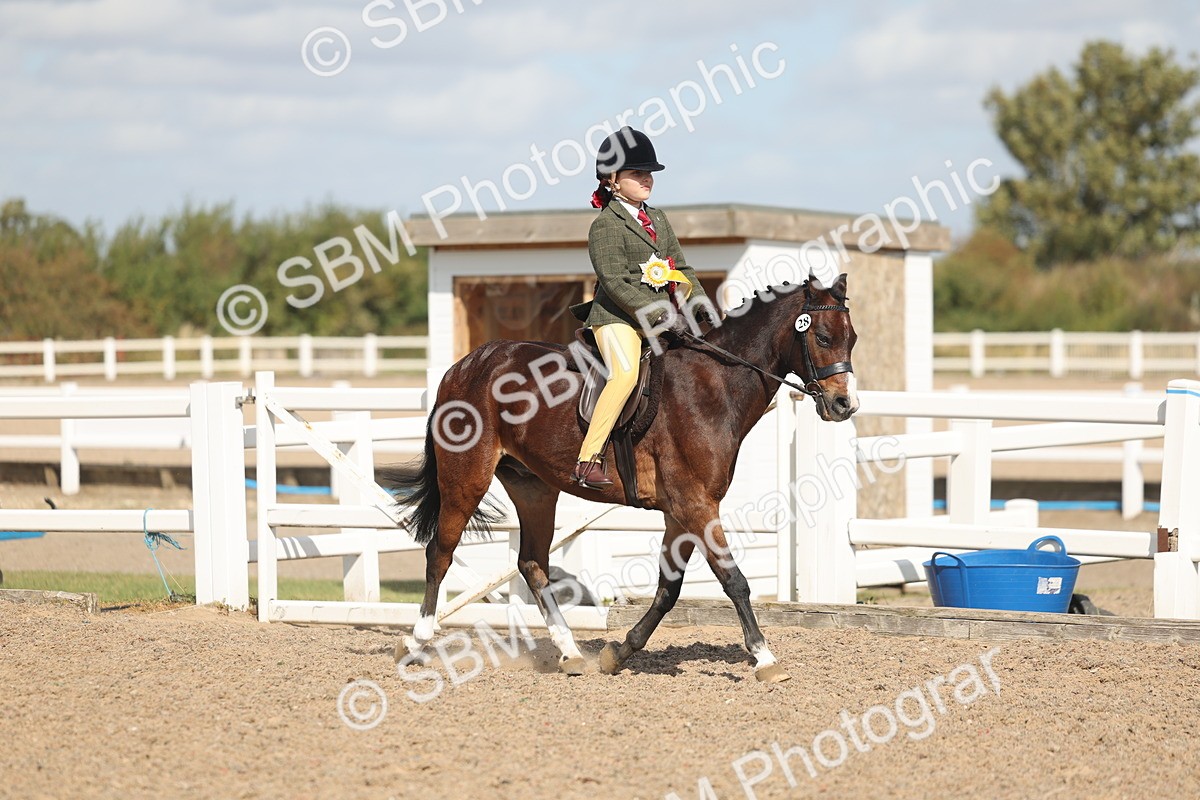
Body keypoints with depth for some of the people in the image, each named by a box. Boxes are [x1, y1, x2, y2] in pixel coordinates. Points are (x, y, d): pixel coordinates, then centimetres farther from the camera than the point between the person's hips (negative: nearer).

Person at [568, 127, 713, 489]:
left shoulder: (657, 219, 18)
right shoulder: (605, 225, -7)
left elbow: (681, 268, 20)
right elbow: (615, 283, -16)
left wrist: (703, 307, 4)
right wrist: (661, 316, -21)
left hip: (659, 316, 8)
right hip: (617, 317, -8)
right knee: (627, 373, -31)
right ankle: (588, 462, -32)